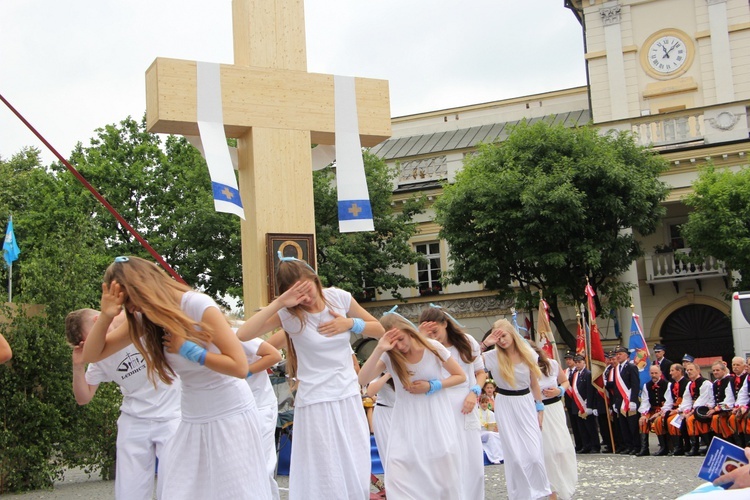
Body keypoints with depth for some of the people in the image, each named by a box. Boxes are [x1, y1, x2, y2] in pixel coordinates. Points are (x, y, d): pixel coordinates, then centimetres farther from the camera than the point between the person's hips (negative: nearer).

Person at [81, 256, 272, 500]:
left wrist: (186, 348, -20)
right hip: (192, 422, 6)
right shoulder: (144, 319, 1)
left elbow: (240, 366, -22)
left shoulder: (198, 306, -19)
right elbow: (92, 355, 2)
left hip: (230, 415, -6)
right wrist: (106, 316, -13)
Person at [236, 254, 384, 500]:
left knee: (358, 479, 8)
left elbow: (378, 329, 11)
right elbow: (243, 334, -23)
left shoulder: (339, 298, 0)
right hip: (316, 404, -3)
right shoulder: (288, 314, -9)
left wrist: (350, 323, -8)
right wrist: (278, 303, -23)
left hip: (350, 398, 4)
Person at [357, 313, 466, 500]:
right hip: (407, 420, 1)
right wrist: (379, 349, -30)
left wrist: (431, 386, -15)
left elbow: (460, 376, -2)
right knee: (398, 471, -10)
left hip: (436, 416, -1)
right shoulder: (389, 357, -7)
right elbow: (363, 378, -22)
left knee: (445, 469, 2)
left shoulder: (433, 347, -10)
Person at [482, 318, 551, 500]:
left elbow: (534, 384, 7)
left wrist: (540, 409, 7)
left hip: (526, 404, 1)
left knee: (534, 453, -4)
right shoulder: (493, 356, -8)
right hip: (505, 406, -1)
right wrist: (484, 344, -20)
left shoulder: (528, 354, -2)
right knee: (515, 455, -1)